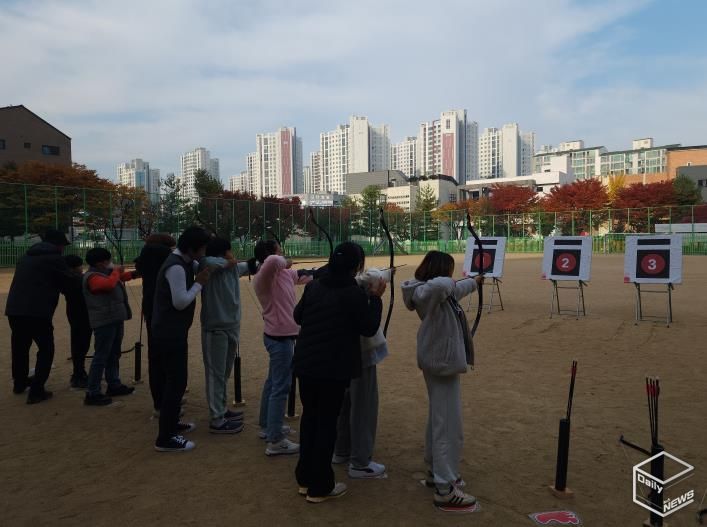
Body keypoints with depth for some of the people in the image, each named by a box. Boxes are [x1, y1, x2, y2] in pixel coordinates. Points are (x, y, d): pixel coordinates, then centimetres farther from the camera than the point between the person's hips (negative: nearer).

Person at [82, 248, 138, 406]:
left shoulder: (106, 272, 13)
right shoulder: (92, 277, -16)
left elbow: (123, 276, 29)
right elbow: (109, 284, -33)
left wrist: (136, 272, 15)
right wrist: (116, 271, -16)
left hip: (115, 319, 10)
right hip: (104, 321, -10)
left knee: (114, 355, 18)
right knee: (101, 356, -9)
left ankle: (114, 385, 29)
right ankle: (92, 393, -5)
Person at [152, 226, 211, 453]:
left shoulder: (184, 262, 9)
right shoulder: (176, 267, -22)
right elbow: (180, 302, -24)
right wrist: (199, 283, -14)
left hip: (172, 332, 11)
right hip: (169, 334, -11)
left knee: (174, 380, 20)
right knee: (176, 382, -5)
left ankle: (171, 423, 35)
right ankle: (165, 438, 2)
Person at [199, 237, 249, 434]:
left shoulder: (234, 267, 6)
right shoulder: (210, 269, -16)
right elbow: (207, 262, -39)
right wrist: (226, 263, -20)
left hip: (232, 327, 8)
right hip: (215, 329, -8)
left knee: (225, 374, 19)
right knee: (216, 375, -2)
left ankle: (222, 410, 33)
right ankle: (217, 421, 6)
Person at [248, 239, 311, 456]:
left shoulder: (283, 273, 8)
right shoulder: (264, 276, -20)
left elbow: (301, 276, 23)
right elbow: (272, 262, -41)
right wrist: (284, 262, -21)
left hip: (281, 336, 10)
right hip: (280, 337, -10)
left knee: (274, 382, 21)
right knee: (281, 387, -6)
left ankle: (267, 426, 38)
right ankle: (275, 442, 1)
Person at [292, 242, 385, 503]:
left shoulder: (314, 286, 2)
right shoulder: (354, 293, -15)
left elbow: (298, 316, 13)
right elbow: (369, 328, -7)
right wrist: (375, 298, 1)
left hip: (305, 364, 6)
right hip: (333, 369, -6)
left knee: (309, 417, 19)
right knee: (327, 422, 7)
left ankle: (305, 479, 31)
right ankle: (320, 487, 18)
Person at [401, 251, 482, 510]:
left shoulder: (438, 293, 9)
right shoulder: (427, 293, -21)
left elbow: (455, 290, 31)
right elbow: (441, 285, -46)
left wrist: (474, 281, 48)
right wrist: (451, 283, -22)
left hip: (439, 361, 11)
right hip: (442, 363, -11)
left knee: (438, 419, 20)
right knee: (449, 425, -6)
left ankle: (437, 472, 35)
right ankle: (445, 490, 2)